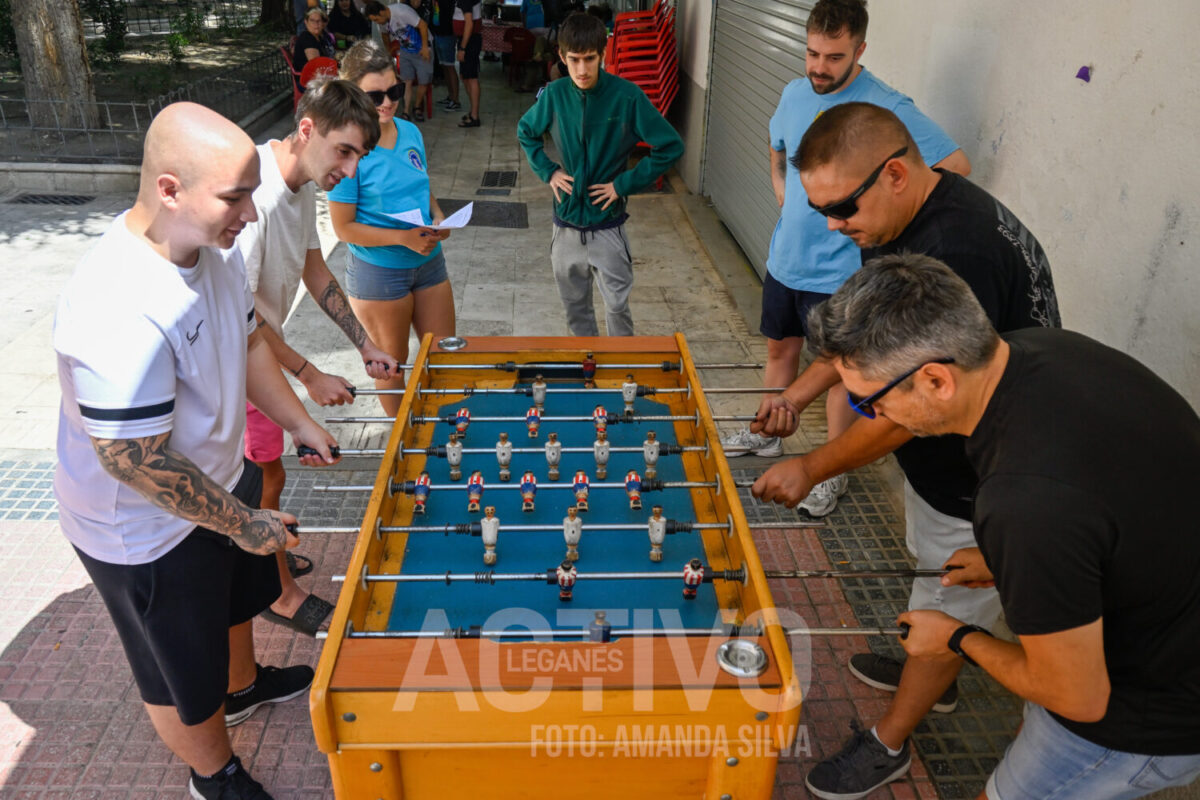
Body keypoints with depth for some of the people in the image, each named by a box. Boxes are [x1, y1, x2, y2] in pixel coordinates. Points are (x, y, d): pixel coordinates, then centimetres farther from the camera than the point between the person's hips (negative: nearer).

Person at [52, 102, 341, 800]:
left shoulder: (215, 249, -9)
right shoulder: (119, 314, -39)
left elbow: (247, 342, 8)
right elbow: (136, 463, -32)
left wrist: (302, 425, 8)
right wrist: (244, 525, -20)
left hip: (224, 477, 8)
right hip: (146, 534, -8)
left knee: (239, 597, 33)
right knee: (185, 677, 17)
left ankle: (243, 686, 64)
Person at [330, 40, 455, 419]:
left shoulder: (410, 132, 1)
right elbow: (344, 227, -17)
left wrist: (437, 217, -6)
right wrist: (404, 237, -26)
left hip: (428, 261, 6)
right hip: (378, 271, -6)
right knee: (393, 365, 12)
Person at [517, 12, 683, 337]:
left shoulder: (627, 96, -14)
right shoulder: (555, 94, -3)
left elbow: (671, 146, -12)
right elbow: (526, 131, 15)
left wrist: (624, 183, -13)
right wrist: (547, 171, 1)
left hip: (608, 226, -3)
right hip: (565, 225, 4)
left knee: (617, 307, 1)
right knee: (575, 308, 16)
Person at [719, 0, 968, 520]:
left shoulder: (885, 107, -18)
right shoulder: (795, 93, 3)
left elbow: (954, 166, -18)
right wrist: (782, 195, 10)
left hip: (839, 271, -6)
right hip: (785, 257, 6)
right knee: (780, 348, 20)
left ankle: (832, 472, 20)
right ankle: (766, 435, 40)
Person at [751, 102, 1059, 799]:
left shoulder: (959, 252, -35)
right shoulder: (899, 220, -4)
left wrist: (810, 469, -18)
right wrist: (803, 390, 0)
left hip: (984, 483, -9)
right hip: (938, 455, 9)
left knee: (946, 608, 12)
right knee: (936, 576, 28)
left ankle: (890, 743, 33)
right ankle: (936, 680, 53)